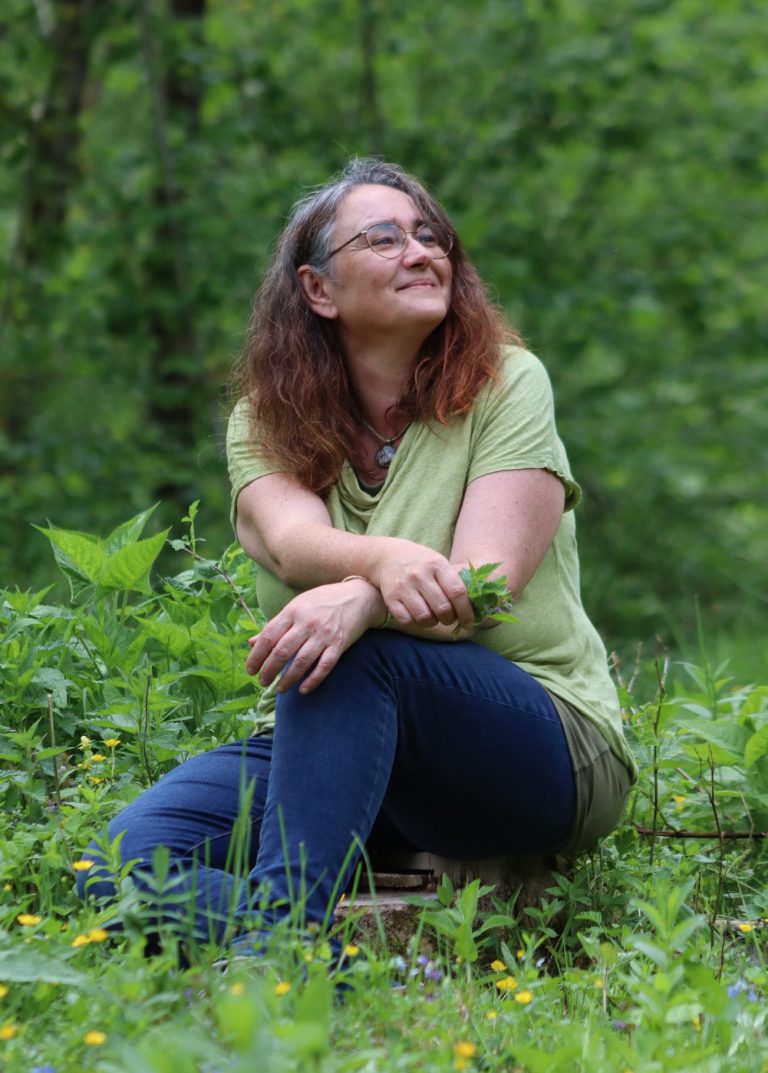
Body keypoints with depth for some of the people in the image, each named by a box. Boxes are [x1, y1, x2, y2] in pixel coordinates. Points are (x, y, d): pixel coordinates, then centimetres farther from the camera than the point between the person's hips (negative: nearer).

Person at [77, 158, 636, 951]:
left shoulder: (507, 384, -2)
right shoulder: (264, 422, 7)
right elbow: (291, 541, -16)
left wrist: (362, 599, -37)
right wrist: (383, 559, -41)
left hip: (545, 755, -3)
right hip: (325, 746, 4)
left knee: (349, 649, -35)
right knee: (125, 863, -22)